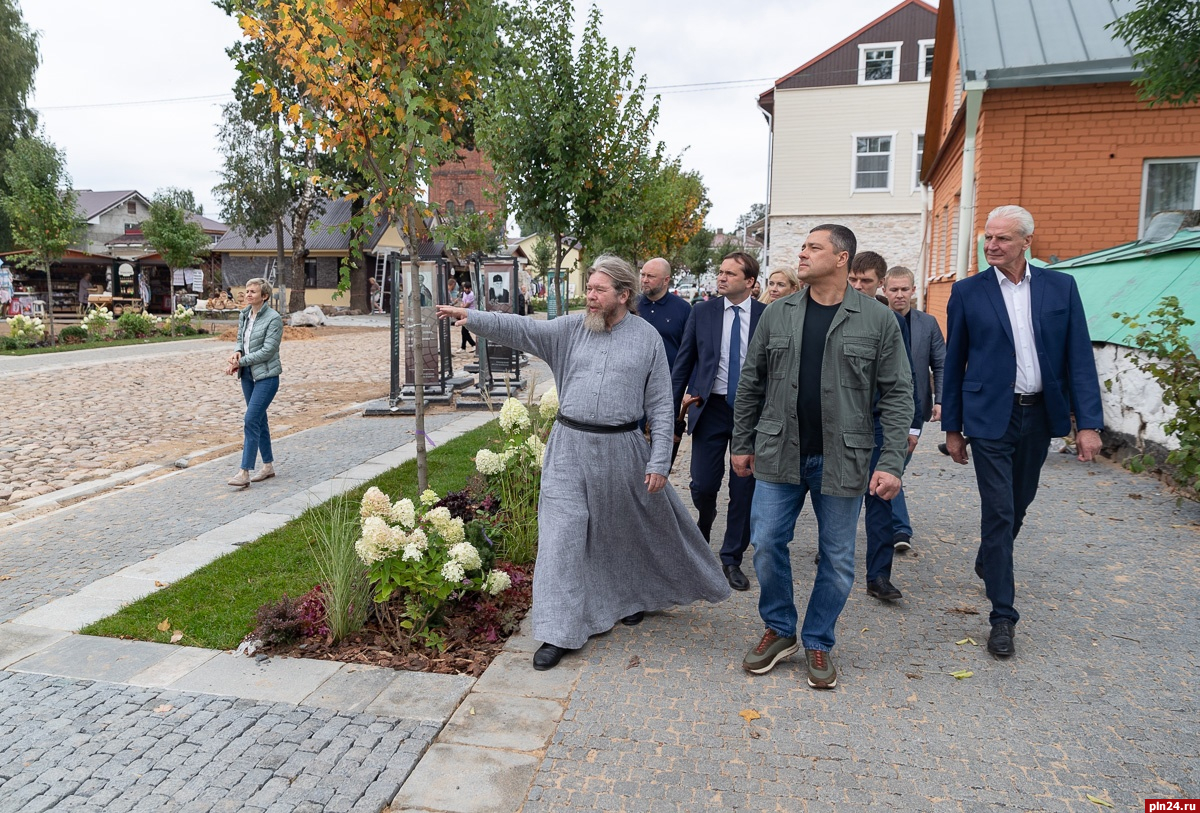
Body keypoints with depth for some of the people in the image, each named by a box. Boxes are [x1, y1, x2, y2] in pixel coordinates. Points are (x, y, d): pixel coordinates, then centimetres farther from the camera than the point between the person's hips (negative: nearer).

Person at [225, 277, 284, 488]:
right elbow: (240, 339, 18)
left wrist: (240, 361, -15)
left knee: (251, 420, -13)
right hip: (248, 375, 8)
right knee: (259, 420, 14)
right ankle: (268, 466, 25)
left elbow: (267, 351, -18)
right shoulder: (244, 315, 9)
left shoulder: (273, 318, -14)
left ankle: (245, 472, -12)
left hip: (266, 376, -8)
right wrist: (237, 352, -5)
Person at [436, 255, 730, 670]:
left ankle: (635, 595, 46)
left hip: (620, 449, 0)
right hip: (569, 446, 1)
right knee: (560, 534, -3)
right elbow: (523, 329, -8)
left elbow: (660, 406, -1)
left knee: (631, 530, 17)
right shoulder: (571, 328, 3)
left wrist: (658, 462, -6)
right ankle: (559, 632, 6)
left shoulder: (648, 337, -1)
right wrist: (472, 318, -22)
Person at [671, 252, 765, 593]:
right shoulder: (702, 312, 2)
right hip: (710, 408, 1)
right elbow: (683, 361, 6)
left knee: (744, 490, 5)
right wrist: (673, 405, 2)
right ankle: (703, 529, 36)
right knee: (703, 484, 1)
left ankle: (732, 559, 20)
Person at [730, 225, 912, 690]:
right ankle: (779, 630, 27)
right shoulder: (777, 314, 4)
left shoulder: (878, 320, -4)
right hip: (779, 455, 2)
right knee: (767, 545, 4)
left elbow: (897, 394, -4)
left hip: (842, 460, -2)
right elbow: (750, 384, 9)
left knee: (837, 559, 8)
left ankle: (818, 642, 28)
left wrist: (892, 462, -11)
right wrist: (742, 444, 9)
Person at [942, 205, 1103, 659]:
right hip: (991, 417, -3)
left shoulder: (1060, 287, 2)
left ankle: (987, 564, 45)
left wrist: (1089, 422, -6)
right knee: (999, 512, -4)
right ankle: (1003, 616, 5)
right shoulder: (968, 292, -2)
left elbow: (1079, 357, 0)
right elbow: (954, 363, 1)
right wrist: (952, 428, 2)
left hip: (1040, 414, 3)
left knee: (1019, 504, 18)